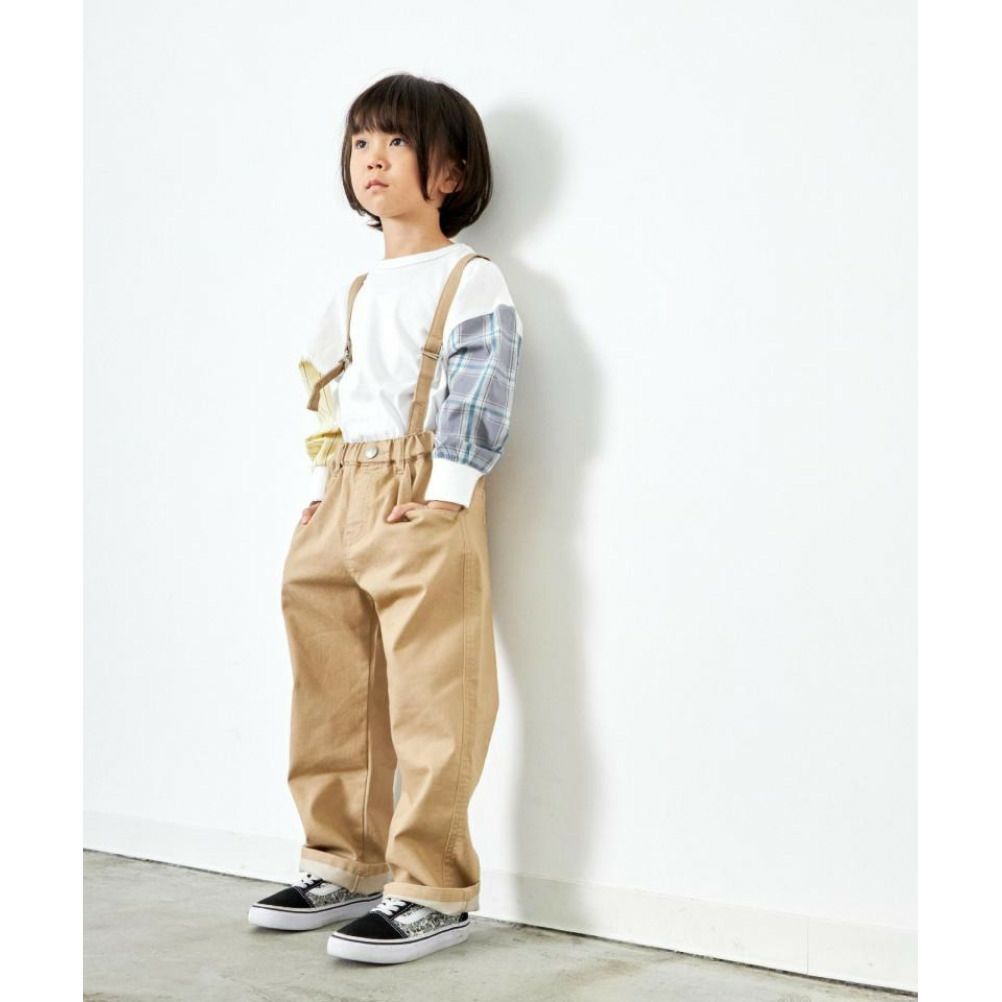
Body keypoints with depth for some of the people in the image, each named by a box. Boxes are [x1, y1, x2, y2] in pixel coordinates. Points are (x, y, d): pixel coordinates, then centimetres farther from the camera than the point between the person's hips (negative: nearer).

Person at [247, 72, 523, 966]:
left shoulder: (473, 282, -2)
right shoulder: (355, 295, 20)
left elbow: (475, 400, -11)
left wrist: (443, 491, -18)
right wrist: (324, 484, 11)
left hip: (424, 504, -8)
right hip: (339, 506, 8)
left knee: (430, 701, -7)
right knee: (332, 696, 12)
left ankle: (433, 890, 0)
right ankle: (344, 866, 24)